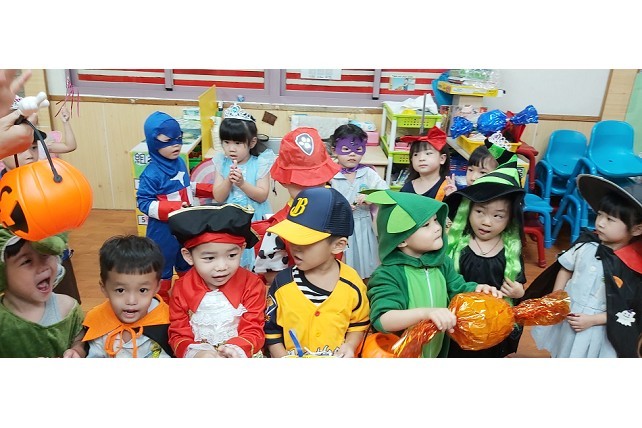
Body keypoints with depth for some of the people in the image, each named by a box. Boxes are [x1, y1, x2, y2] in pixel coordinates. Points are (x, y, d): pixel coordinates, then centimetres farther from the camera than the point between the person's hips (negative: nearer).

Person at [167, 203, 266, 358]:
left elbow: (253, 332, -4)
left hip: (242, 355, 1)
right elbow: (179, 335, 0)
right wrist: (195, 353, -19)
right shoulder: (182, 289, -2)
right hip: (198, 355, -1)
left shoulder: (252, 285, -5)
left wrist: (236, 350, -23)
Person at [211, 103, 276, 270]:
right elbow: (218, 197, -6)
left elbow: (262, 196, -13)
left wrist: (242, 183, -27)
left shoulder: (260, 162, -8)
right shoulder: (221, 163, -2)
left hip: (254, 221, -2)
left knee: (253, 266, 7)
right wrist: (229, 180, -24)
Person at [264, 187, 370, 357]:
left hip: (338, 360, 1)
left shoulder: (351, 283, -5)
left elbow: (359, 323, 10)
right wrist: (283, 359, -7)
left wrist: (350, 346, -5)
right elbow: (271, 330, 3)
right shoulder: (283, 282, -5)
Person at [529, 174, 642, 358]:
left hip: (599, 331, -3)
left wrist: (592, 320, -18)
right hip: (565, 316, 4)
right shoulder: (586, 244, -11)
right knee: (560, 354, 23)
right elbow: (565, 270, 4)